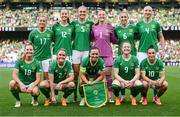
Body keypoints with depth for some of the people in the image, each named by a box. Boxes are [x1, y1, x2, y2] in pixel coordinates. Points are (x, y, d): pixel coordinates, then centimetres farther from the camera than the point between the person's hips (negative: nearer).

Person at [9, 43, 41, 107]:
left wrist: (32, 86, -26)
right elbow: (14, 75, -11)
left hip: (32, 84, -1)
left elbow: (38, 79, -6)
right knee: (12, 83, -31)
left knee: (35, 91, -35)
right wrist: (21, 84, -28)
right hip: (21, 84, 1)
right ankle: (18, 100, -4)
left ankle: (35, 99, 6)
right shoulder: (19, 61, -2)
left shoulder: (36, 63, -4)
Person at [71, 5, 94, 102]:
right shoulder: (74, 23, 6)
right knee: (75, 73, 2)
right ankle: (75, 95, 12)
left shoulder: (90, 23, 8)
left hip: (87, 50, 0)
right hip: (76, 50, 0)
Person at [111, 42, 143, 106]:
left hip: (132, 80, 1)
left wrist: (132, 81, -24)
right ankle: (117, 98, 1)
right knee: (114, 85, -36)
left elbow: (137, 74, -4)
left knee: (140, 85, -31)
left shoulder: (135, 59, -1)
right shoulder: (117, 59, -5)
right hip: (120, 80, -1)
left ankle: (133, 97, 4)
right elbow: (116, 74, -9)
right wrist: (124, 81, -26)